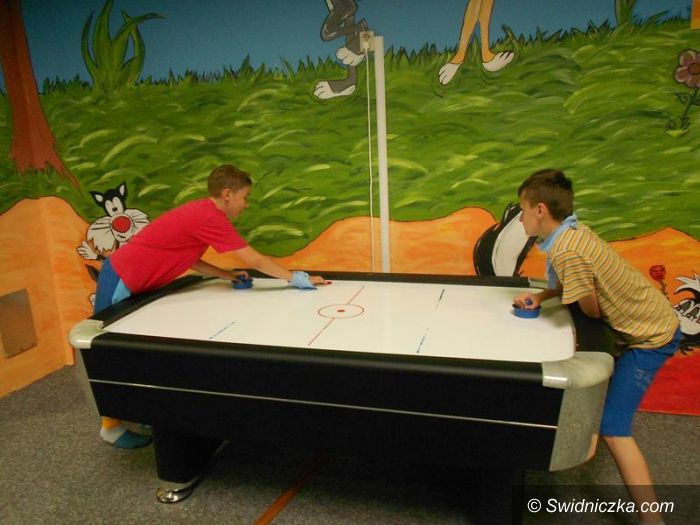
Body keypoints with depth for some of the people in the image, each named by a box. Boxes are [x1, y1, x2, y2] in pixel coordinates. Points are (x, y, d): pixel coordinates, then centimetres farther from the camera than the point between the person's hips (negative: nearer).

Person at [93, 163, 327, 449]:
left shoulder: (200, 212, 6)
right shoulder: (210, 217, -23)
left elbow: (185, 257, 14)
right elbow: (256, 261, -21)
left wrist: (224, 274, 8)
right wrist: (298, 278, -12)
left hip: (125, 276, 10)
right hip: (120, 281, -10)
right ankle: (111, 427, 18)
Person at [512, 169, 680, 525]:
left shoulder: (567, 252, -29)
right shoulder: (572, 231, -2)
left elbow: (592, 309, -19)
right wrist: (541, 297, -3)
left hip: (649, 337, -10)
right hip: (650, 320, 10)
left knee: (613, 429, -10)